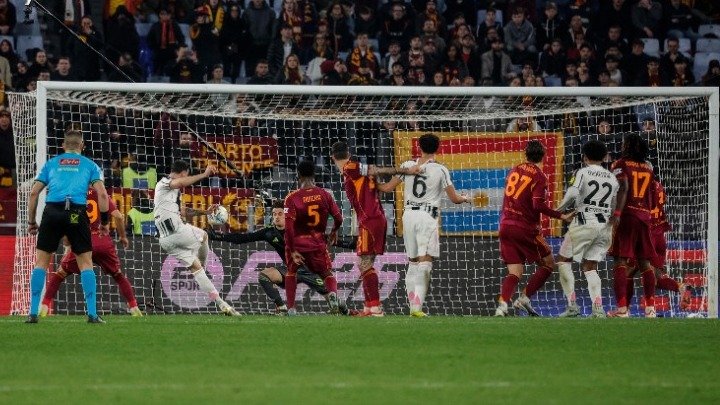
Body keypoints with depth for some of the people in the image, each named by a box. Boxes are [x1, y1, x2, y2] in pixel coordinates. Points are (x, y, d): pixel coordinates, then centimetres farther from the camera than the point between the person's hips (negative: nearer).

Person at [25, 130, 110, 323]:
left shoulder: (51, 164, 20)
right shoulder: (89, 165, 17)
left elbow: (34, 192, 14)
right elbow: (102, 194, 6)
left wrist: (31, 222, 20)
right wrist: (104, 222, 13)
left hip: (52, 212, 1)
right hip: (77, 213, -1)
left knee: (41, 262, 9)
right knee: (86, 262, 8)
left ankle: (33, 313, 3)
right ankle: (92, 313, 0)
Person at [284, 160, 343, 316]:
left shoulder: (292, 198, -11)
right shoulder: (324, 195, -2)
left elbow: (289, 226, -18)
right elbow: (338, 218, 1)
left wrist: (292, 250, -15)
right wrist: (334, 232, 22)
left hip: (298, 243, -1)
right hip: (318, 243, 1)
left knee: (291, 272, 24)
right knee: (327, 274, 15)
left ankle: (291, 309, 17)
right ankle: (332, 293, -20)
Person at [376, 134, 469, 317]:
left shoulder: (407, 166, 6)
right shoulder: (440, 170, -1)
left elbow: (387, 188, 12)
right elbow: (454, 198, 2)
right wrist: (465, 198, 24)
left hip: (409, 214, 4)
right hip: (427, 216, -4)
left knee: (413, 261, 15)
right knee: (425, 261, -7)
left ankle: (413, 305, 14)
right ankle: (417, 306, -20)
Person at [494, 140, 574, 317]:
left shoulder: (514, 171, 10)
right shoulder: (539, 177, -10)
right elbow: (538, 204, -20)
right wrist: (561, 216, -17)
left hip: (506, 226, 6)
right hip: (526, 229, -6)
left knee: (515, 272, 5)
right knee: (548, 264, 11)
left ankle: (502, 304, -18)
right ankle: (524, 298, 1)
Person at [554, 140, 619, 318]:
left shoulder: (583, 173, -3)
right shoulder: (612, 178, 12)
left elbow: (573, 193, -19)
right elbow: (616, 207, 12)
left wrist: (560, 209, -5)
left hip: (584, 223, -5)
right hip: (605, 225, 5)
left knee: (564, 260, 9)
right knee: (590, 267, 12)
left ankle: (572, 305, 0)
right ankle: (598, 308, -6)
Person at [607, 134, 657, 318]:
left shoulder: (621, 164, -1)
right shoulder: (648, 167, 16)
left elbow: (623, 188, -15)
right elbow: (652, 195, 18)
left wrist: (617, 213, -23)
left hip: (626, 215, -5)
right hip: (645, 216, 5)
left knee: (621, 260, -6)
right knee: (644, 262, 11)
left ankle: (622, 308, -15)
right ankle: (650, 307, 8)